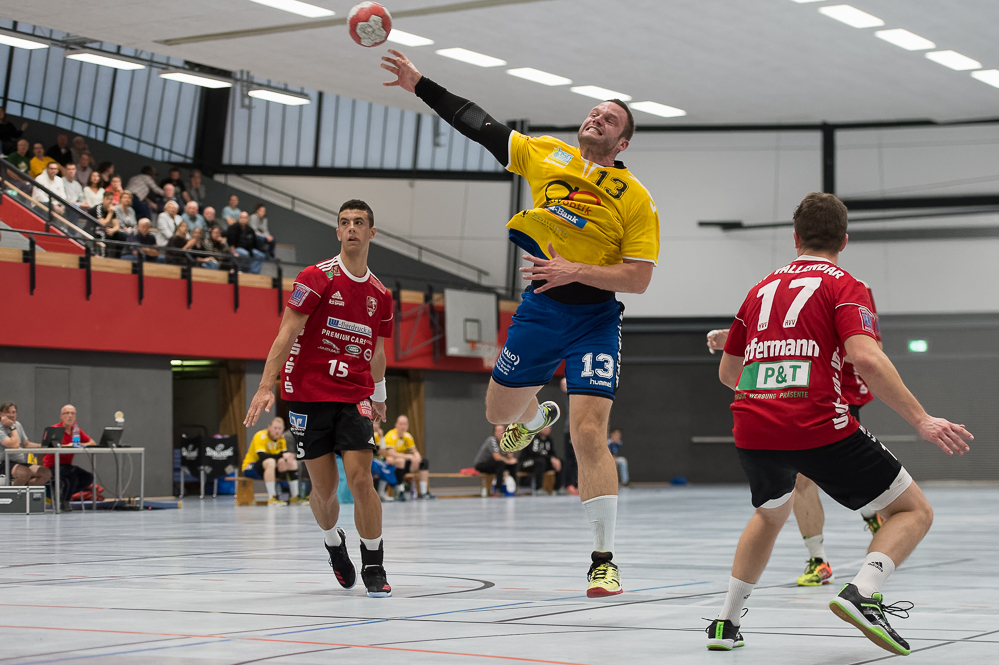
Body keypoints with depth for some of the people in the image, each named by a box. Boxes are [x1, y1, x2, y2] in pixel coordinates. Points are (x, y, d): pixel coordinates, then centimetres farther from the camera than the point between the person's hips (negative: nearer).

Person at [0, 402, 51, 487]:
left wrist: (43, 445, 7)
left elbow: (26, 444, 22)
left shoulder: (18, 425, 16)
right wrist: (12, 427, -13)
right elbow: (14, 445, -23)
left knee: (46, 473, -14)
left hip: (20, 463, 8)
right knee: (26, 473, -38)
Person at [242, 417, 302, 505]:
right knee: (270, 461, -38)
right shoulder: (260, 436, -21)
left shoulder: (281, 438, 3)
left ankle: (294, 497, 0)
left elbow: (285, 452, -4)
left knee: (293, 462, -2)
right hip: (250, 467, -8)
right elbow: (262, 456, -33)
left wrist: (289, 455, -29)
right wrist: (282, 456, -38)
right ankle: (271, 498, -40)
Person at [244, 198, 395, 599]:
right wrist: (266, 386, -19)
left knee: (360, 479, -12)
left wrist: (378, 397, 30)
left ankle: (374, 566, 0)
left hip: (354, 397, 2)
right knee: (325, 488, 2)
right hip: (308, 396, -2)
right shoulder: (316, 278, -6)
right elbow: (287, 334, -11)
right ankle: (333, 544, 33)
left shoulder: (380, 295, 8)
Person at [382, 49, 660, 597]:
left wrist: (576, 271, -22)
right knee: (499, 411, 18)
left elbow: (639, 278, -11)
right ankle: (537, 416, 59)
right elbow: (480, 126, 7)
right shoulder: (546, 156, 2)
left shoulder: (636, 199, -8)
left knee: (589, 434, -16)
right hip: (538, 309, 4)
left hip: (593, 318, -4)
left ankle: (603, 560, -9)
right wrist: (420, 85, 6)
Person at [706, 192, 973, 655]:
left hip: (752, 430, 6)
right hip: (818, 427, -6)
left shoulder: (762, 288, 21)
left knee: (772, 512, 35)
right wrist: (921, 420, -13)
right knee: (914, 512, 7)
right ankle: (862, 592, -18)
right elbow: (866, 358, -13)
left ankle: (726, 621, 28)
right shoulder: (844, 286, 4)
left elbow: (728, 371, 29)